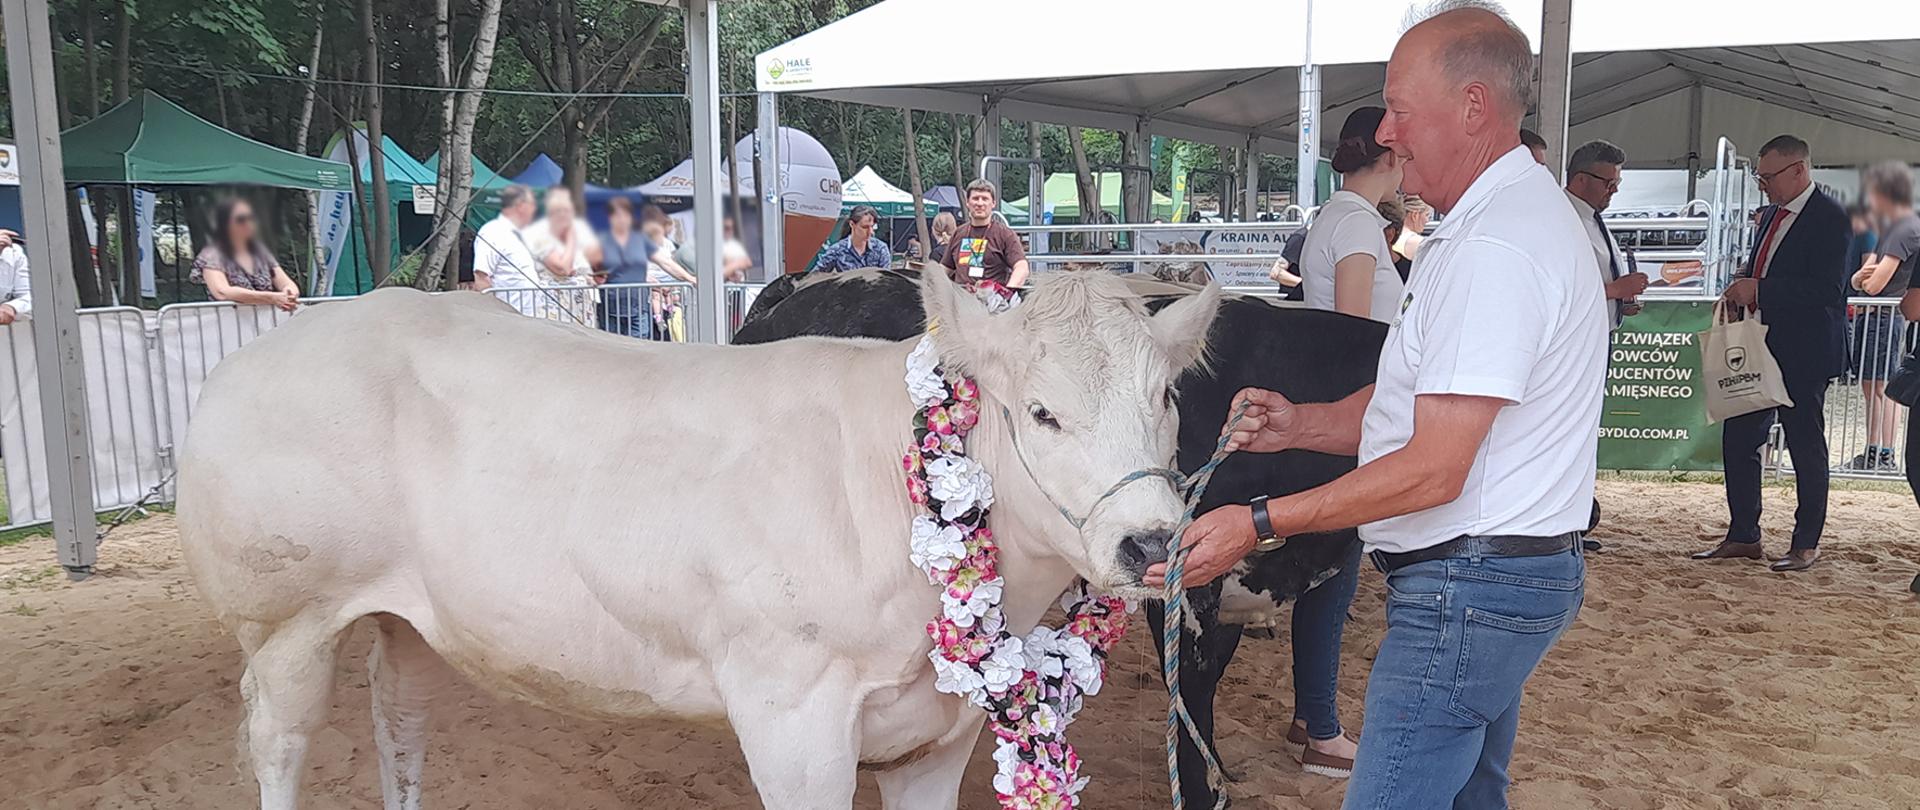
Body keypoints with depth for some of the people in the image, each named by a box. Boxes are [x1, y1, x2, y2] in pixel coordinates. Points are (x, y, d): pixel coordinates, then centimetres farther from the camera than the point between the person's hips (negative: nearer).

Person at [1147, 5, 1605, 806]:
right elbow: (1428, 401, 15)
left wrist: (1259, 523, -20)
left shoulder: (1494, 248, -21)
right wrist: (1301, 424, 0)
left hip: (1467, 584, -11)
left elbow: (1433, 471, -24)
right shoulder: (1516, 213, 14)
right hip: (1513, 575, 11)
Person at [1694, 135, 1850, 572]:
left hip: (1803, 355, -8)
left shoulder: (1829, 217, -12)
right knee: (1737, 439, 8)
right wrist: (1741, 290, 4)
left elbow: (1827, 290, -22)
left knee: (1806, 446, 3)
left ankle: (1806, 544, 14)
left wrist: (1759, 290, -22)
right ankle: (1743, 536, 18)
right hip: (1760, 348, 8)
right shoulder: (1772, 214, 14)